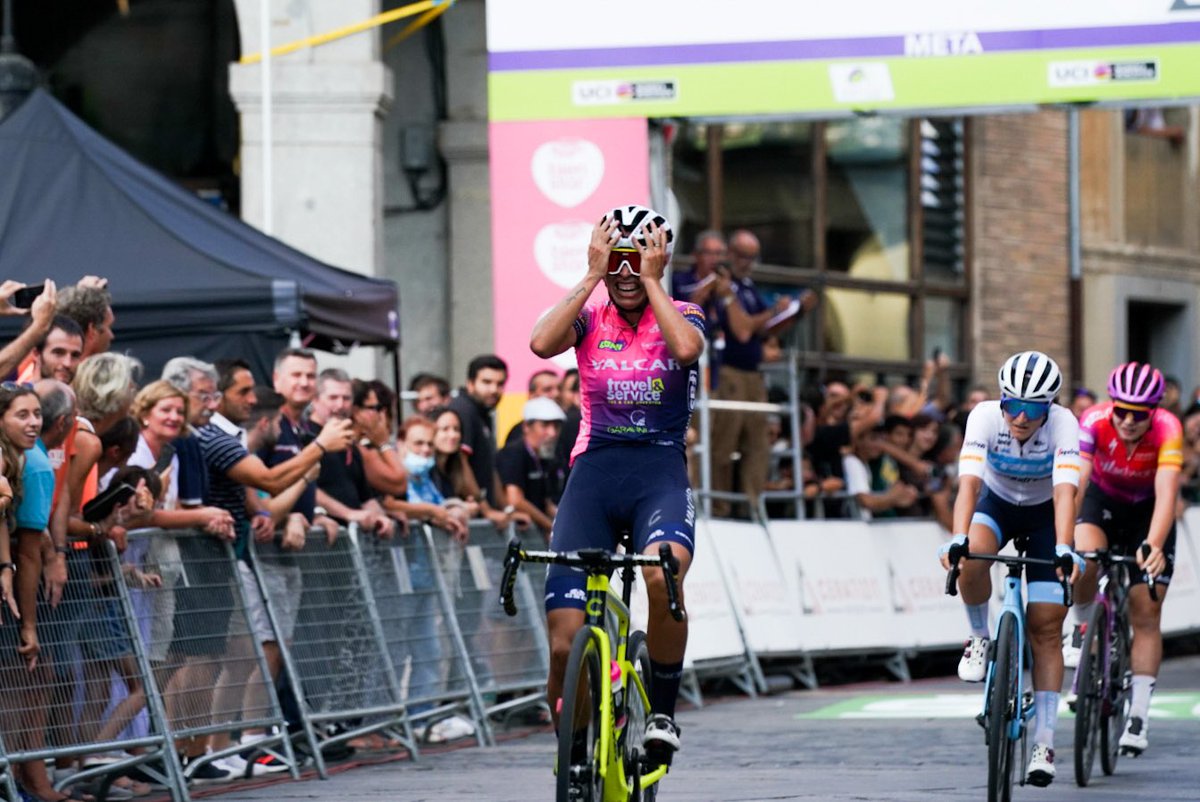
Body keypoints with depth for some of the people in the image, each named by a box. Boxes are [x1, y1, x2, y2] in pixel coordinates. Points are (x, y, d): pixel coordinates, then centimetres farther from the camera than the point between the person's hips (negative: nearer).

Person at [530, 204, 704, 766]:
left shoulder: (682, 315, 6)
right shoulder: (590, 318, 8)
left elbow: (687, 348, -19)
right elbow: (542, 343, -15)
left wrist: (651, 280, -10)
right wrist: (592, 276, -10)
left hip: (660, 471, -1)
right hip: (594, 471, 1)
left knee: (663, 574, -36)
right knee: (564, 643, -11)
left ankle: (662, 712, -16)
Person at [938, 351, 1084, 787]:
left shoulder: (1063, 424, -30)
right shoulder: (986, 417, -28)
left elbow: (1065, 492, -40)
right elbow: (969, 481, -38)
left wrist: (1064, 549, -55)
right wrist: (958, 538, -53)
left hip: (1045, 514, -1)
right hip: (997, 503, 1)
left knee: (1046, 628, -8)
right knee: (971, 560, -35)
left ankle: (1044, 743, -4)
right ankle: (979, 637, -7)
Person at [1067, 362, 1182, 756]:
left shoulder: (1167, 429, -32)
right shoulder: (1094, 422, -31)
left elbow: (1166, 494, -41)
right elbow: (1075, 481, -39)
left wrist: (1154, 546, -57)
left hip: (1147, 511, 0)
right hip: (1102, 499, 0)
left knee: (1146, 613, -6)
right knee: (1085, 558, -32)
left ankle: (1138, 716, -1)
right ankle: (1083, 628, -2)